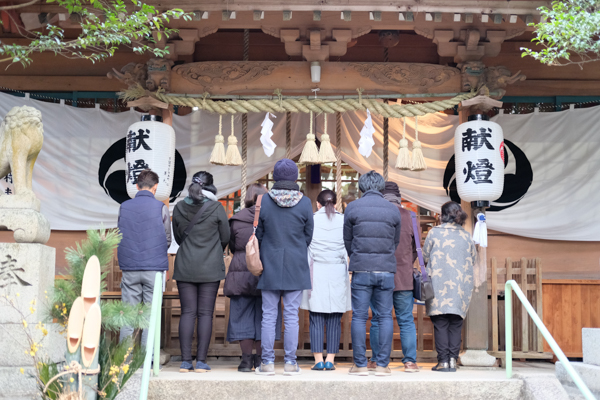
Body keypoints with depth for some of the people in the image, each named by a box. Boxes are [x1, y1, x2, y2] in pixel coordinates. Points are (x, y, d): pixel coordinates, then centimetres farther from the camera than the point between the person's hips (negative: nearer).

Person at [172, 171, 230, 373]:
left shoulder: (179, 208, 1)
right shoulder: (216, 208, -8)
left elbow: (177, 237, 10)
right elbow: (225, 238, 1)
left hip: (185, 267, 3)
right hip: (210, 268, -2)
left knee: (187, 312, 5)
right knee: (205, 313, 1)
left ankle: (185, 360, 3)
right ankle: (201, 361, 1)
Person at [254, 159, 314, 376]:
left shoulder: (264, 201, -5)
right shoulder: (304, 203, -5)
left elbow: (259, 234, 3)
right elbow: (308, 235, 3)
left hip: (270, 266, 0)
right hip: (296, 267, 0)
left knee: (268, 315, 6)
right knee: (291, 315, 4)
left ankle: (267, 362, 8)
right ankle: (290, 362, 8)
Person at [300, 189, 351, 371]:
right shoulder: (344, 221, 5)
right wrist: (350, 274, 10)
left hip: (316, 272, -1)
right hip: (338, 273, 1)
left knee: (316, 319, 1)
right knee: (335, 320, 4)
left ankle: (318, 360, -2)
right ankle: (330, 360, 3)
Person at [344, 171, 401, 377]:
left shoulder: (352, 207, 0)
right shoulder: (393, 209, 5)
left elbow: (347, 240, 7)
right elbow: (396, 242, 12)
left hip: (361, 269, -1)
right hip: (386, 270, 2)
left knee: (359, 317, 3)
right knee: (385, 317, 5)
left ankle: (360, 364, 4)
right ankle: (382, 364, 5)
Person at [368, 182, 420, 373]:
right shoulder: (408, 216, 0)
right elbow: (415, 249, 6)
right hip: (404, 278, 1)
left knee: (377, 320, 8)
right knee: (406, 321, 8)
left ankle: (376, 361, 11)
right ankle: (410, 361, 6)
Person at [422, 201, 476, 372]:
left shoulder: (435, 232, -2)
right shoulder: (466, 235, 8)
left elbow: (425, 257, 3)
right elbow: (472, 259, 15)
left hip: (439, 285, -3)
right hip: (461, 286, 3)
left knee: (440, 323, 0)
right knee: (455, 324, 7)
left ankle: (443, 361, -3)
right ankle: (453, 360, 4)